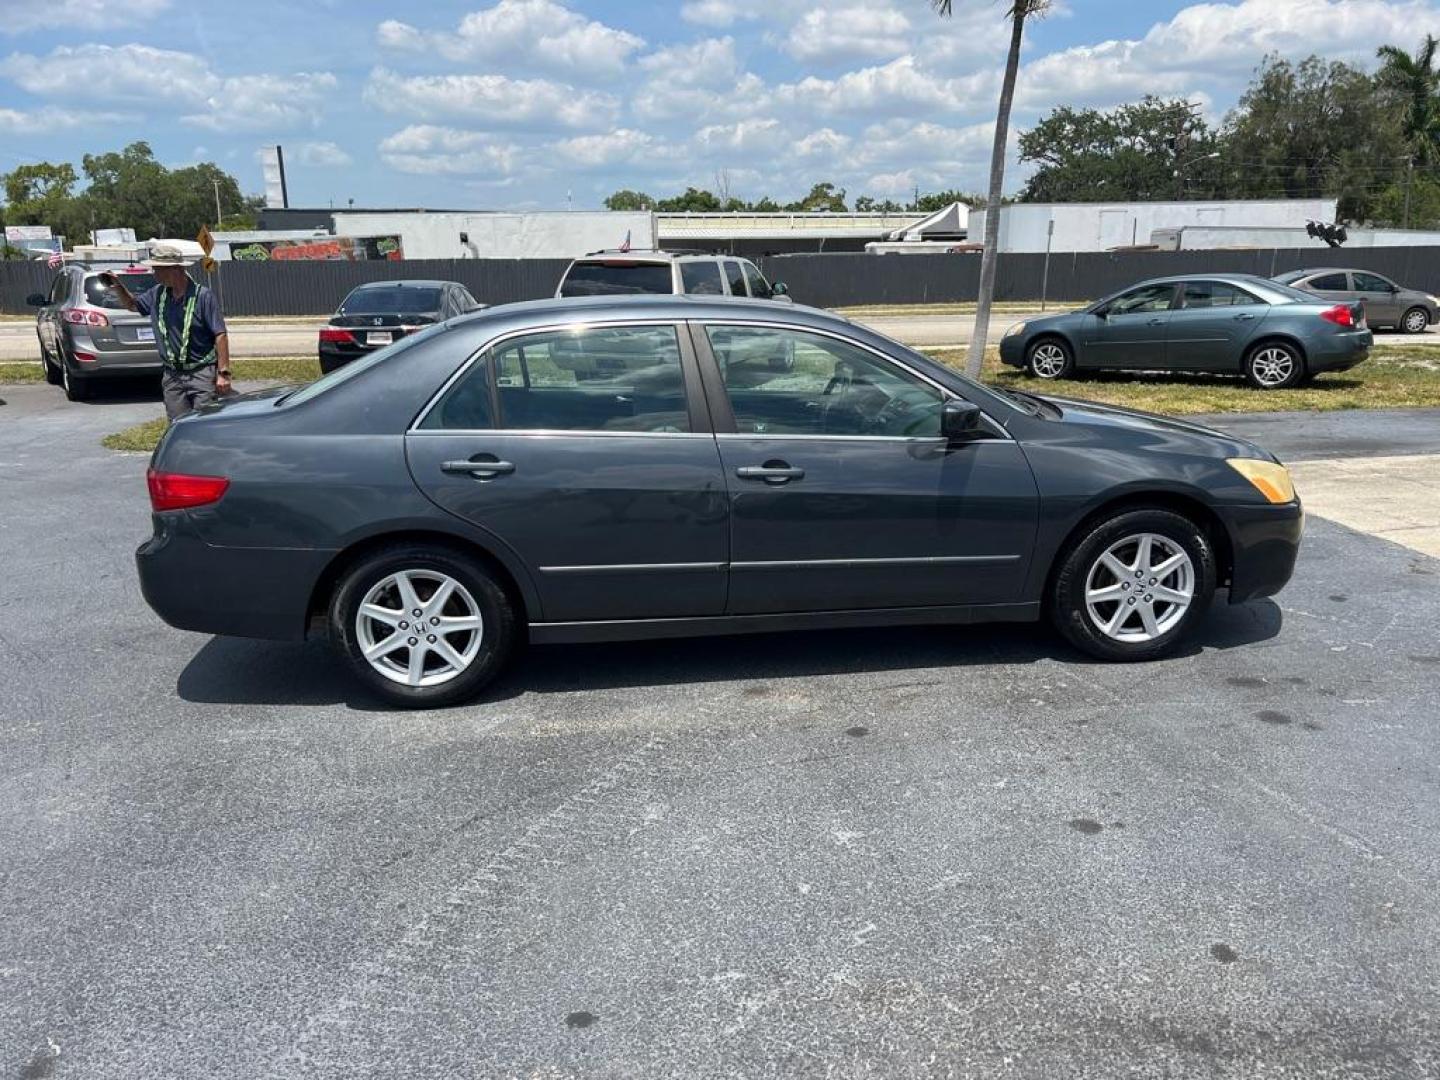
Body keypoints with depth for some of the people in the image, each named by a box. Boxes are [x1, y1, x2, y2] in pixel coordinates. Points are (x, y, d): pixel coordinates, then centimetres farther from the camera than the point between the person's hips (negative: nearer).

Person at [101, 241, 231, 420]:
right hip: (172, 376, 6)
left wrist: (223, 373, -17)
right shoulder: (157, 294, 9)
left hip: (202, 374, -6)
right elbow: (132, 304, 30)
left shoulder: (203, 296, -10)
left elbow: (220, 335, -13)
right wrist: (117, 286, 10)